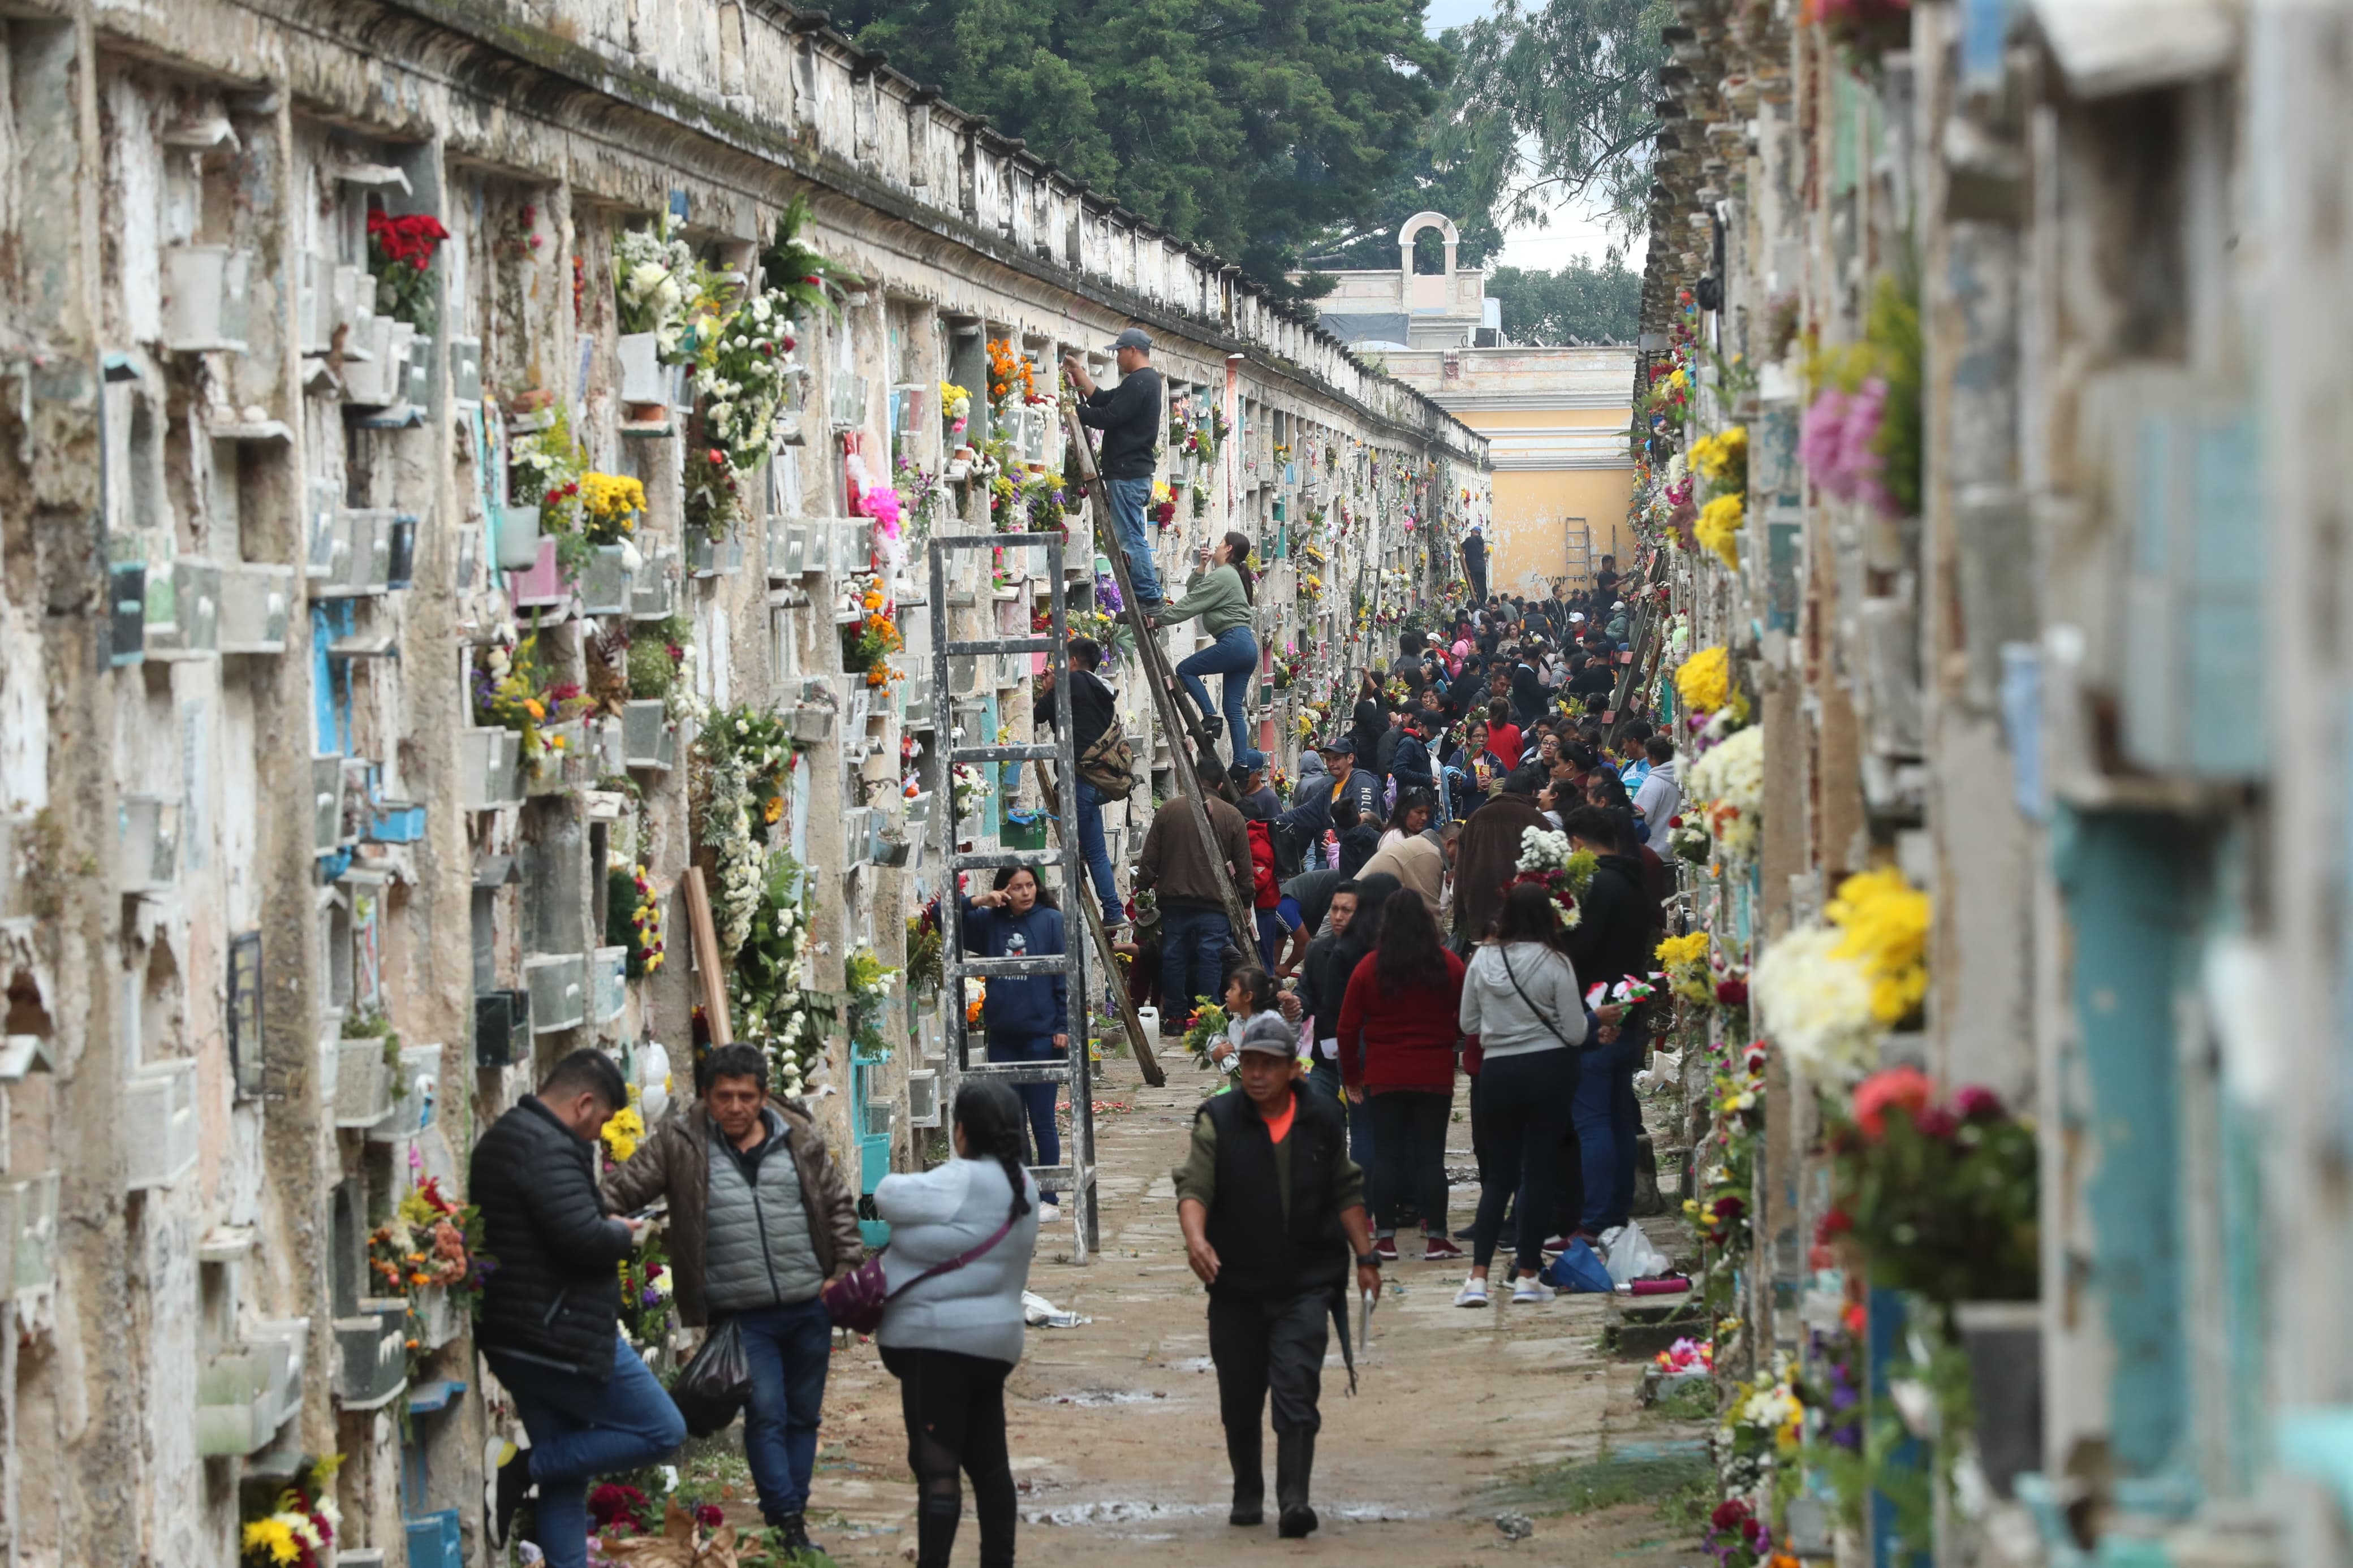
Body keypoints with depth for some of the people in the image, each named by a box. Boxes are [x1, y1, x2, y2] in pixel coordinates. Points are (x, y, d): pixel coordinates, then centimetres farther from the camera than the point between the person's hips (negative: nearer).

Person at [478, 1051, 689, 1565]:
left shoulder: (500, 1141, 16)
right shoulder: (548, 1149, -17)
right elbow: (584, 1238, -26)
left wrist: (609, 1227, 9)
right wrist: (625, 1234, -5)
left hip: (512, 1341, 11)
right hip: (563, 1338, -11)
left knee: (566, 1469, 16)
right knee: (663, 1431, -2)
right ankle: (522, 1469, -7)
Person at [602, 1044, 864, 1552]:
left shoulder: (801, 1139, 4)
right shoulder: (679, 1142, -3)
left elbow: (838, 1205, 12)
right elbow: (622, 1190, -4)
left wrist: (848, 1268, 3)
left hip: (810, 1307, 3)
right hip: (742, 1314, -3)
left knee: (804, 1415, 11)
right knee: (766, 1415, -9)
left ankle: (793, 1519, 21)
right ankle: (786, 1522, -6)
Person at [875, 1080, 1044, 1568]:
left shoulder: (962, 1183, -18)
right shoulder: (1020, 1185, 11)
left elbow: (889, 1197, -11)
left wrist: (898, 1182, 10)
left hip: (940, 1342, -9)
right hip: (993, 1339, 9)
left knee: (936, 1467, -8)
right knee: (988, 1461, 14)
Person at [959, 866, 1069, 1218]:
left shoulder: (1052, 921, -4)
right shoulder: (990, 922, 7)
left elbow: (1065, 977, -5)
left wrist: (1063, 1027, -11)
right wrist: (977, 902, -4)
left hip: (1042, 1035, -4)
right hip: (1002, 1037, 4)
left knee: (1042, 1120, 1)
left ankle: (1048, 1200, 7)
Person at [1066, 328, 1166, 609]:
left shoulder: (1138, 383, -14)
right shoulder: (1148, 380, 19)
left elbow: (1109, 416, -20)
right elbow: (1103, 400, 20)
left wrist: (1074, 412, -10)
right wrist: (1079, 374, 21)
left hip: (1126, 473, -11)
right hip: (1137, 471, 11)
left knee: (1131, 538, -9)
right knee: (1133, 536, 13)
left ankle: (1148, 596, -9)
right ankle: (1148, 597, 13)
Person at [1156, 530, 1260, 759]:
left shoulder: (1222, 575, -7)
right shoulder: (1231, 575, 24)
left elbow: (1190, 604, -9)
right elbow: (1193, 593, 27)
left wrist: (1159, 619, -5)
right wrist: (1202, 567, 16)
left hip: (1234, 642, -10)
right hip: (1247, 647, 10)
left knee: (1185, 669, -1)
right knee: (1234, 710, 6)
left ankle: (1210, 717, -10)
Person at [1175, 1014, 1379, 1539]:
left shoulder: (1320, 1120, 5)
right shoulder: (1218, 1121, -3)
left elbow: (1346, 1192, 16)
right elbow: (1193, 1187, -12)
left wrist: (1365, 1258, 13)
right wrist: (1196, 1239, -32)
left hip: (1306, 1284, 0)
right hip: (1237, 1285, 0)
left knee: (1297, 1391, -14)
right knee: (1240, 1400, 11)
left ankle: (1295, 1500, -18)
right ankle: (1247, 1496, 28)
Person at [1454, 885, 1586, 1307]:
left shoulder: (1483, 960, -1)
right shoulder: (1554, 963, -10)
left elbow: (1468, 1023, 8)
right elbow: (1575, 1033, -7)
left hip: (1497, 1071, 3)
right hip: (1549, 1070, -3)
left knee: (1498, 1176, 10)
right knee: (1539, 1173, 4)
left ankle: (1478, 1277, 1)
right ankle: (1526, 1276, 5)